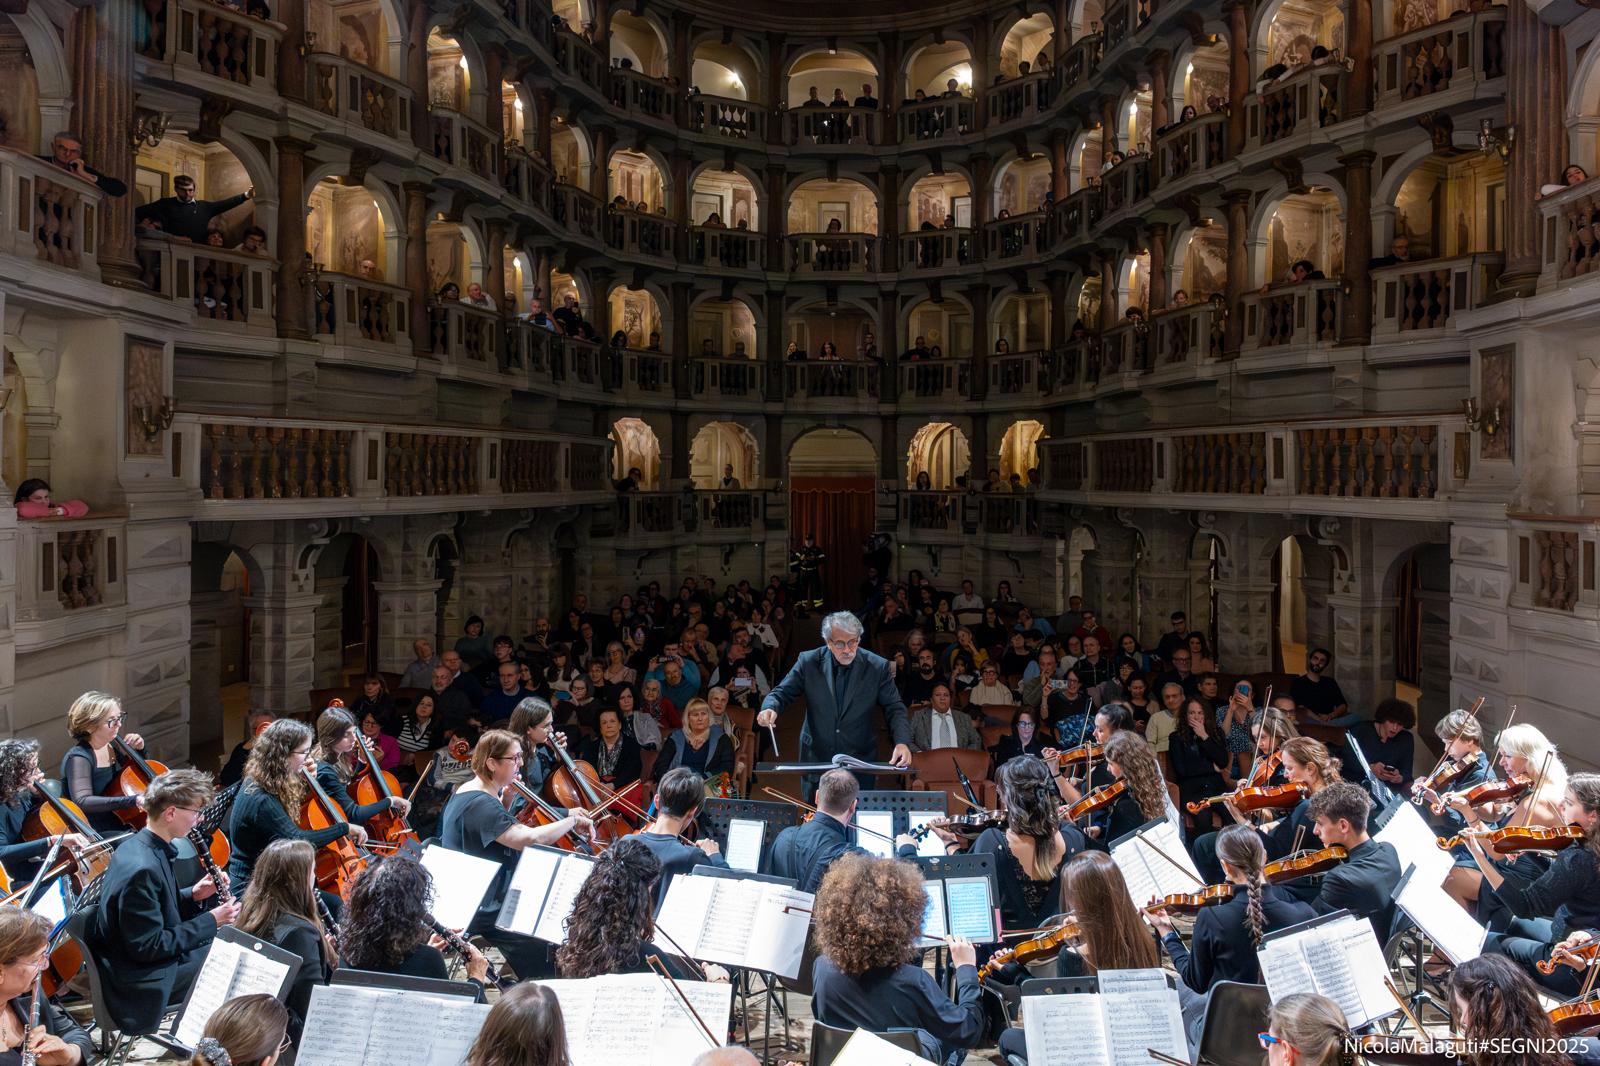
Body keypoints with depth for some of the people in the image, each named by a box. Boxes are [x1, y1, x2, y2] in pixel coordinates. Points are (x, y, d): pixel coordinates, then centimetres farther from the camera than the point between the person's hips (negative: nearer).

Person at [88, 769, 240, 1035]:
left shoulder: (140, 846, 1)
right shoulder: (142, 868, -29)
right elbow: (148, 947, -26)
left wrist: (192, 895, 1)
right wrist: (211, 921, -19)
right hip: (141, 982, -10)